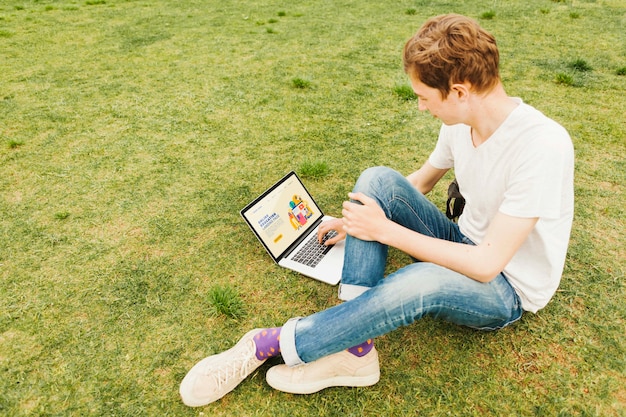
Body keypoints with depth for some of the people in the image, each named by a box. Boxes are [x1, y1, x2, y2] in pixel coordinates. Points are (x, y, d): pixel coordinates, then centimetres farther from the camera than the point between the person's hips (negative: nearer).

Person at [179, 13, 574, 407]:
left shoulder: (544, 146, -28)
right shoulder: (463, 120, -6)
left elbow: (486, 264, -28)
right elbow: (420, 182, 11)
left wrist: (386, 229, -24)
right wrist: (354, 223, 6)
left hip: (508, 289, -6)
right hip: (465, 246, 7)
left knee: (424, 280, -41)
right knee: (378, 179, -16)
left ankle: (268, 345, -20)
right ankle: (356, 349, -22)